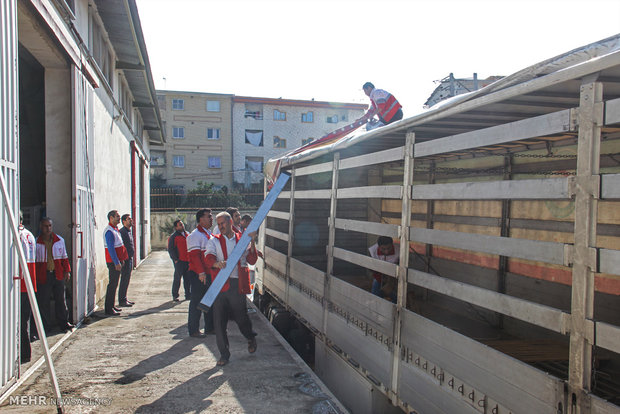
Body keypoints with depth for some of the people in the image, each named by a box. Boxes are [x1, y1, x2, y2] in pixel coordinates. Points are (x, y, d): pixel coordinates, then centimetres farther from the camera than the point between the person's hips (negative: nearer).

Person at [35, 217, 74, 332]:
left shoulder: (60, 240, 6)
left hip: (58, 274, 3)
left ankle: (64, 323, 20)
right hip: (43, 276, -2)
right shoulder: (36, 242, -2)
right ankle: (44, 326, 14)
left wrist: (67, 271, 8)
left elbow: (64, 257, 14)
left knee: (61, 299, 9)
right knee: (43, 302, 2)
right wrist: (34, 276, -2)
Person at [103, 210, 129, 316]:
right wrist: (117, 263, -23)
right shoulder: (109, 231, -17)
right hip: (113, 262, -10)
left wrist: (121, 259, 20)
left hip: (117, 261, 10)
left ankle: (111, 306, 23)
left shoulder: (115, 229, 15)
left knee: (114, 283, 14)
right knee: (113, 284, -7)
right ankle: (109, 309, -2)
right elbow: (111, 248, -22)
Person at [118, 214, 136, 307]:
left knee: (127, 279, 13)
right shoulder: (122, 231, -14)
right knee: (124, 280, -5)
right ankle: (122, 301, 1)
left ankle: (124, 299, 21)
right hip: (125, 259, -9)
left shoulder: (129, 231, 16)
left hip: (130, 258, 9)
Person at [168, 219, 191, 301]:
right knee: (177, 278, -1)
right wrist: (175, 259, -12)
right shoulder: (173, 236, -4)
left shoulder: (187, 234, 15)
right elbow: (170, 249, -6)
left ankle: (188, 295, 17)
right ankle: (175, 295, 9)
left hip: (188, 260, 6)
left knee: (188, 278, 8)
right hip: (179, 261, -5)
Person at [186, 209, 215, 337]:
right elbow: (194, 255, -20)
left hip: (209, 273, 9)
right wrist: (201, 272, -25)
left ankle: (210, 327, 24)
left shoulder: (209, 234, 17)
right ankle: (194, 330, 8)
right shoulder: (195, 235, -12)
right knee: (196, 302, -1)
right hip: (198, 275, -9)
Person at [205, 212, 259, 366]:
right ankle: (224, 354, 13)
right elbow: (209, 257, -9)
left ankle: (251, 338, 39)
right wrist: (217, 263, -31)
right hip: (220, 284, 1)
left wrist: (252, 243, -10)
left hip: (238, 284, -1)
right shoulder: (214, 241, 9)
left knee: (241, 317, 7)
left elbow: (252, 261, 2)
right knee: (219, 320, 0)